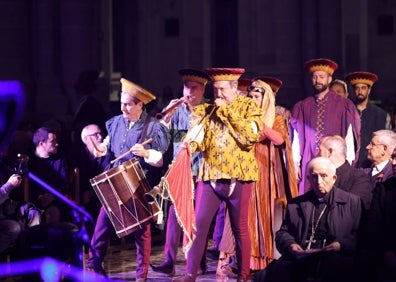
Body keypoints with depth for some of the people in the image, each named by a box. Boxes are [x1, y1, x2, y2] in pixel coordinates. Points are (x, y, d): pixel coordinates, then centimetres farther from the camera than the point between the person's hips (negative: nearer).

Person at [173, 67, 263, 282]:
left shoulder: (248, 106, 2)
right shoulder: (205, 110, 10)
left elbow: (253, 135, -15)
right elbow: (198, 141, 3)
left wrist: (228, 111, -13)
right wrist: (189, 144, -21)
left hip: (238, 176, -2)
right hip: (210, 175, 2)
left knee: (240, 228, 4)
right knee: (198, 223, -5)